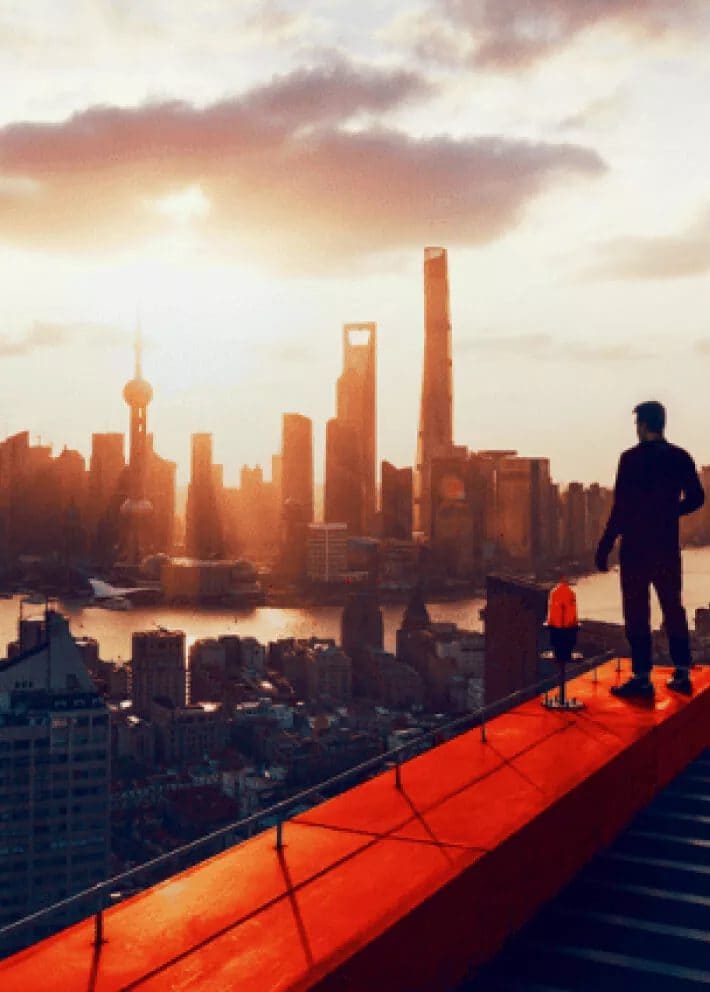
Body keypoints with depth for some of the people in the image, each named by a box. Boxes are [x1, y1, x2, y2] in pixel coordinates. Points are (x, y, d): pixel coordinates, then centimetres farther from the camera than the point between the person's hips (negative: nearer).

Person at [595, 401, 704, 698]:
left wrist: (604, 548, -11)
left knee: (637, 612, 1)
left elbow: (622, 508, -16)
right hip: (668, 545, 5)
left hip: (636, 546, -5)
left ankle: (642, 677, 2)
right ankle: (682, 674, 16)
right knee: (673, 608, 14)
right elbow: (696, 498, 9)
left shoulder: (632, 458, -12)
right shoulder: (680, 457, 3)